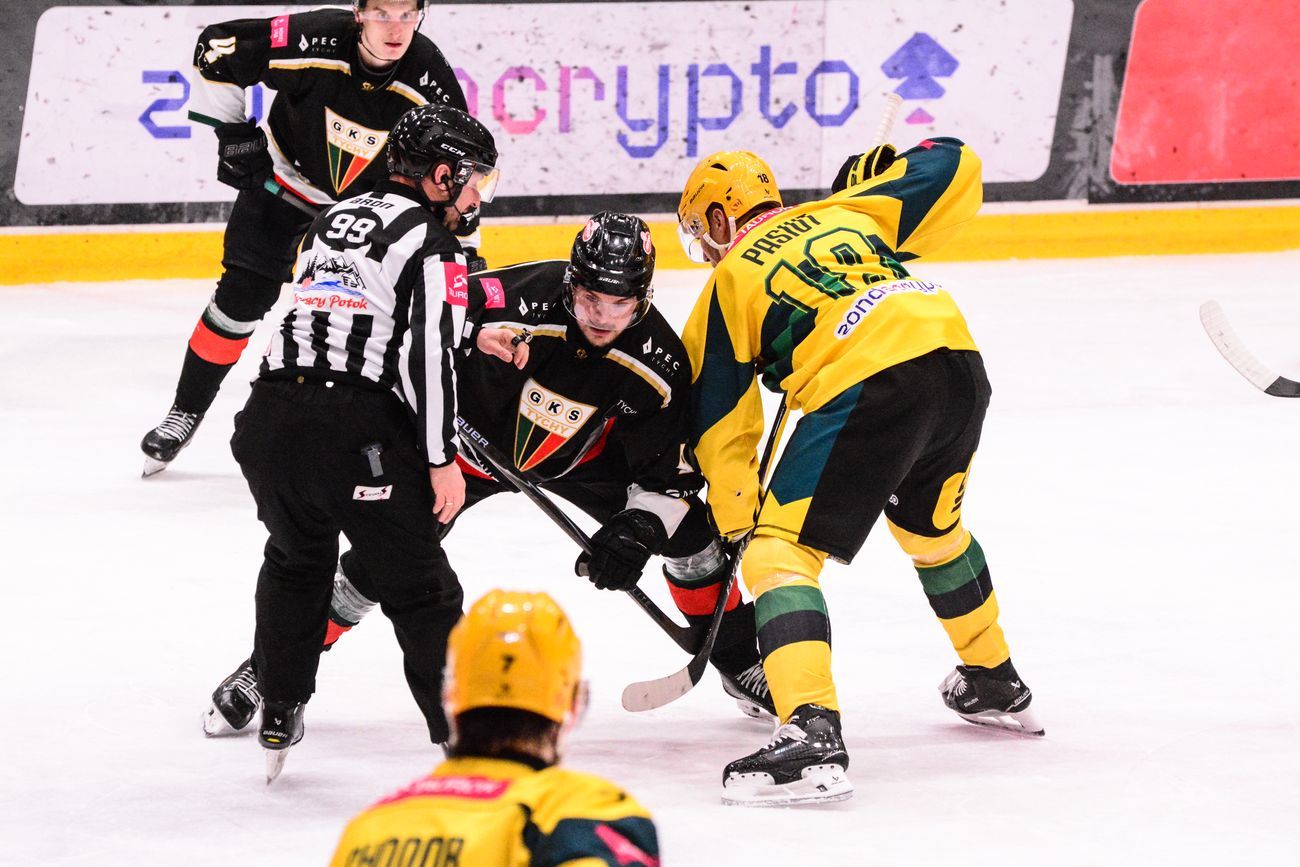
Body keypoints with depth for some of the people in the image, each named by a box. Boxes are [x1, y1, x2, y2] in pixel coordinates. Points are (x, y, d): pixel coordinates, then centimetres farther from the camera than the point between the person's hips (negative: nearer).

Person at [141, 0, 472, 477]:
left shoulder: (430, 80, -27)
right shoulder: (315, 43, -33)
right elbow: (215, 49, -20)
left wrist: (464, 257, -14)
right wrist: (231, 132, -16)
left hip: (372, 201, 1)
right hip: (283, 176, -1)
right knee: (242, 297, -3)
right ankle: (186, 411, 13)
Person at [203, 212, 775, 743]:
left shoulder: (657, 363, -25)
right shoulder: (527, 298, -36)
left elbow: (668, 474, -17)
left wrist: (637, 530, -33)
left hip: (577, 453, 3)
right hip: (475, 436, -3)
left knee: (685, 525, -8)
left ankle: (742, 664, 16)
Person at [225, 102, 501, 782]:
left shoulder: (336, 219, 22)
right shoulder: (431, 243, -2)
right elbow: (426, 354, -12)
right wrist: (441, 460, -7)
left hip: (268, 417, 7)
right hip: (354, 426, -7)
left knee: (297, 560, 29)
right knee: (420, 588, 4)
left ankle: (279, 719, 30)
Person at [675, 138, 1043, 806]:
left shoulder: (728, 281, 16)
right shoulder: (842, 213, 27)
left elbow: (719, 425, 17)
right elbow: (955, 172, 23)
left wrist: (737, 521, 26)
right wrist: (873, 177, 42)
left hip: (868, 387, -6)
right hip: (958, 360, 7)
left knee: (779, 549, -2)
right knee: (931, 525, 33)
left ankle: (811, 732, -22)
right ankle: (995, 683, 50)